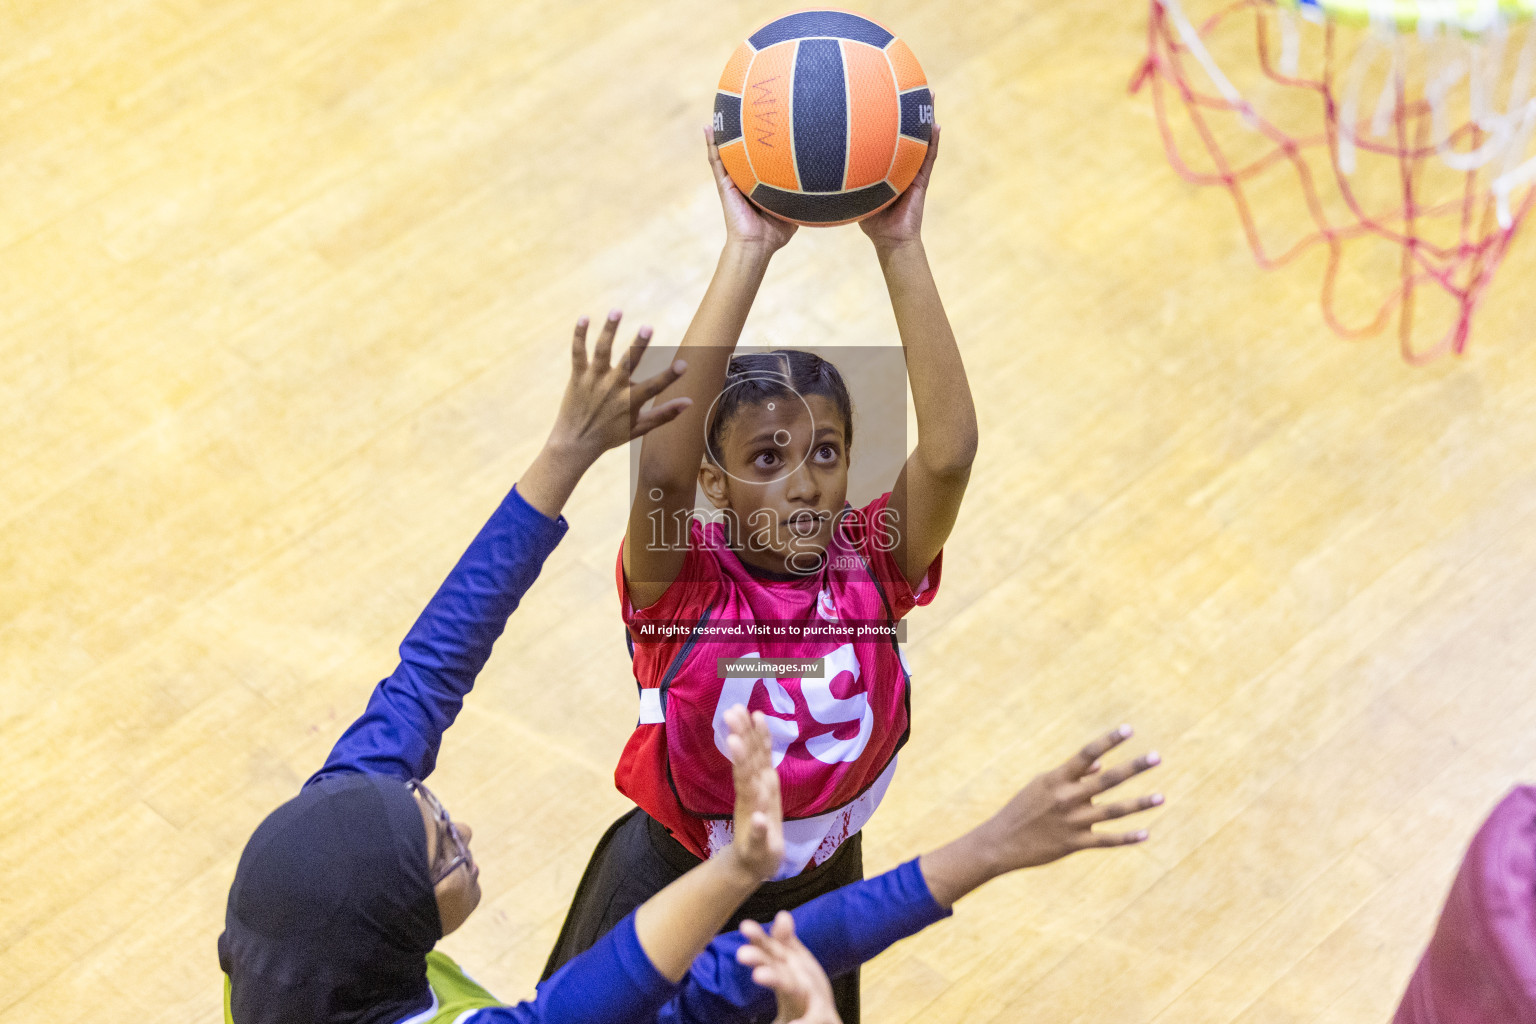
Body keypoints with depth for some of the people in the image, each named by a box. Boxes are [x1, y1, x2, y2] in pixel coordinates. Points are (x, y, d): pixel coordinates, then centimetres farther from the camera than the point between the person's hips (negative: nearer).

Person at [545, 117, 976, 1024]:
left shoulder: (872, 566, -19)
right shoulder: (684, 579, -26)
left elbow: (949, 453, -37)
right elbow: (662, 466, -46)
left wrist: (900, 247, -42)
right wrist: (749, 250, -49)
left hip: (818, 885, 3)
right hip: (672, 884, -2)